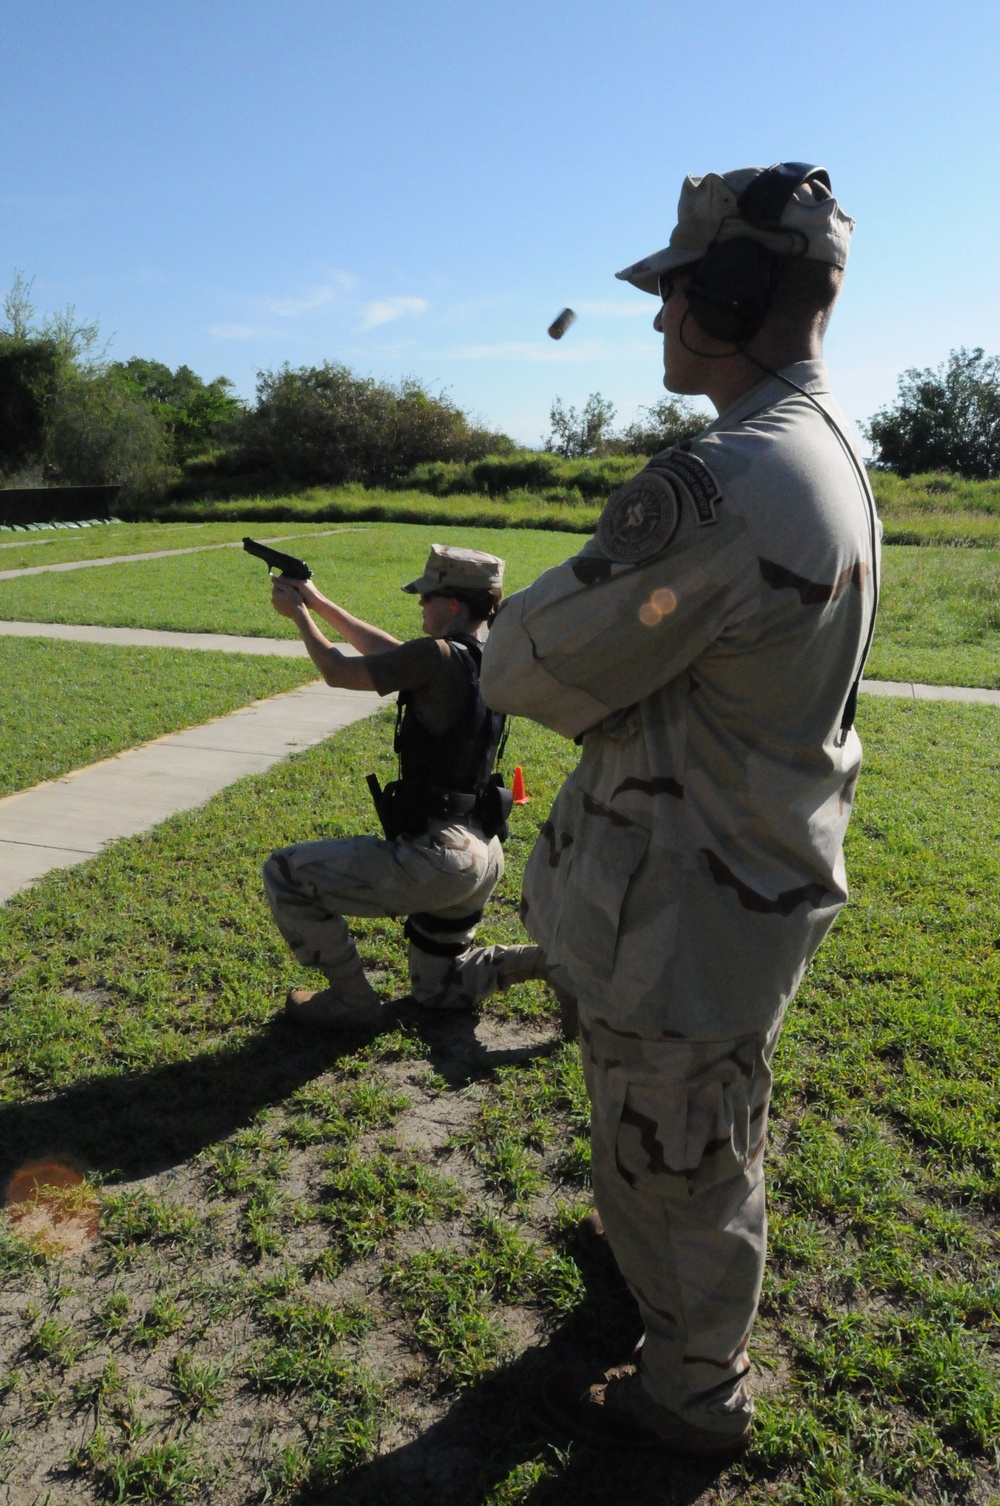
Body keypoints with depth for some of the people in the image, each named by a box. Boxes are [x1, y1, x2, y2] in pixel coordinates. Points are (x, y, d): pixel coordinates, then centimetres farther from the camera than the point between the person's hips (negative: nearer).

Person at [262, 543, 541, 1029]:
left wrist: (298, 615, 12)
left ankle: (352, 1000, 9)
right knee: (437, 991, 27)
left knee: (283, 873, 1)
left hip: (434, 858, -9)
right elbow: (389, 651, 21)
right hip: (481, 858, 9)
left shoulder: (440, 657, -19)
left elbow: (339, 671, -6)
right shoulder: (486, 656, 8)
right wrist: (320, 602, 25)